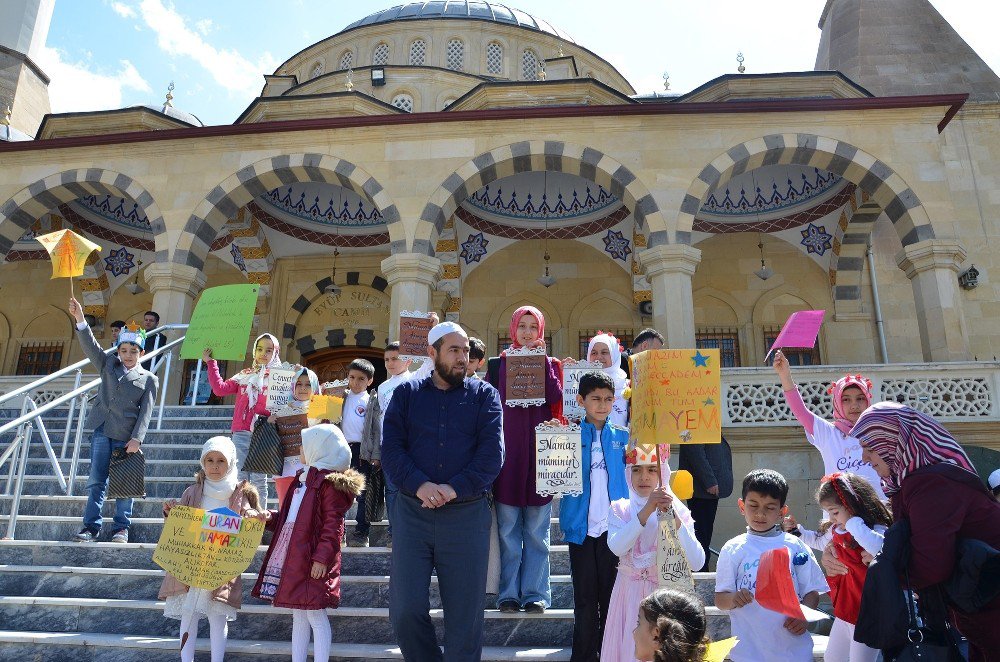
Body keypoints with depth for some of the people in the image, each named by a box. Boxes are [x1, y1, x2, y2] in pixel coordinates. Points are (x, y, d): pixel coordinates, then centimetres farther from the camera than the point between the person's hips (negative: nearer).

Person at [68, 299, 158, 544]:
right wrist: (80, 319, -17)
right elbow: (90, 346, -2)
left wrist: (136, 438, -12)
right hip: (102, 432, 2)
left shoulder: (149, 379, 5)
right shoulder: (109, 364, 13)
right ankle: (91, 527, 7)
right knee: (96, 481, 2)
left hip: (126, 437, -2)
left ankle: (122, 528, 10)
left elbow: (146, 411, -2)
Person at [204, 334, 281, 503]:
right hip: (240, 434, 4)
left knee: (259, 480, -2)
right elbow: (220, 388, 11)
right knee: (240, 479, 4)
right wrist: (210, 363, 12)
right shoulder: (245, 375, 19)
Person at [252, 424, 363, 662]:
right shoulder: (303, 477, 15)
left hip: (312, 561, -9)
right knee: (298, 616, 16)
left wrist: (322, 558, -24)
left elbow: (333, 524, -19)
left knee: (315, 616, -1)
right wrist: (271, 517, 7)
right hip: (292, 558, 9)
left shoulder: (330, 482, -14)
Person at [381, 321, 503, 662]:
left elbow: (491, 454, -5)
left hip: (467, 514, -1)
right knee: (405, 610, 3)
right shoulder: (406, 394, 9)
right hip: (411, 512, 1)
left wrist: (454, 488, -17)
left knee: (465, 611, 6)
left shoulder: (484, 395, 5)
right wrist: (419, 485, -17)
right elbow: (391, 448, -1)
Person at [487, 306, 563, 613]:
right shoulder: (499, 363, 8)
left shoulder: (549, 364, 10)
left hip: (539, 451, 0)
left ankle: (535, 593, 14)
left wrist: (542, 359, -8)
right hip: (506, 453, 0)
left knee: (536, 529, 5)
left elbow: (555, 398, -8)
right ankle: (509, 593, 14)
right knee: (508, 528, 4)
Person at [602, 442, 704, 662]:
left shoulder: (678, 510, -3)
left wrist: (675, 520, -24)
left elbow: (697, 563, -13)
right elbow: (616, 547, -20)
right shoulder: (620, 509, -1)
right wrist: (646, 512, -27)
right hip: (630, 594, 0)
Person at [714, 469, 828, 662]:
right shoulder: (733, 550, -2)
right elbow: (720, 599, -2)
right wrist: (733, 599, -22)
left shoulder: (795, 547, 1)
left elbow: (811, 592, 5)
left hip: (793, 647, 1)